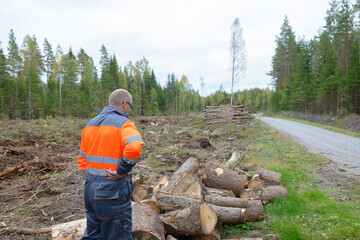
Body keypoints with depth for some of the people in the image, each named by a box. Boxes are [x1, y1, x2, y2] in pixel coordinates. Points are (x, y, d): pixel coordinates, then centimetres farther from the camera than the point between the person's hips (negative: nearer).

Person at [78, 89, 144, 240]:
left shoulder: (90, 124, 11)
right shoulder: (123, 123, -13)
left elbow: (82, 160, 14)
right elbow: (134, 147, -34)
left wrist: (92, 177, 15)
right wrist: (121, 171, -21)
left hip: (90, 189, 8)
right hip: (114, 193, -7)